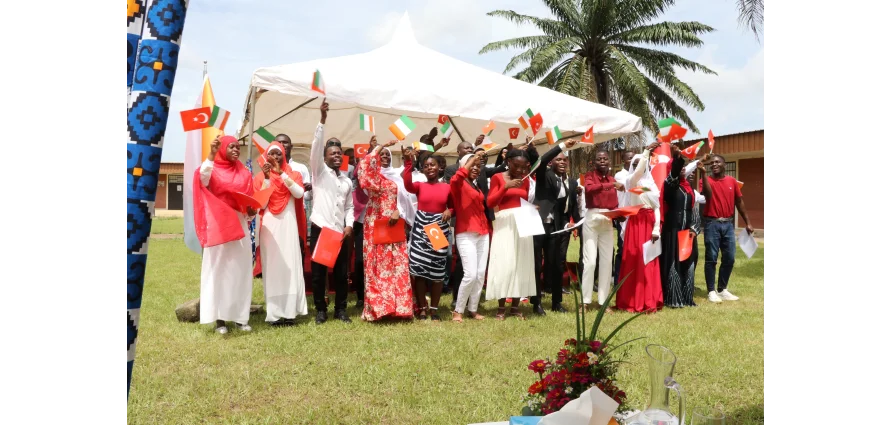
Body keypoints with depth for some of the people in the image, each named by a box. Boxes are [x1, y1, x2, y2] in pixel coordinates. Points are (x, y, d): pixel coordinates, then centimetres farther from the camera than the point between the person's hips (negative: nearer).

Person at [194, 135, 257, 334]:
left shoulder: (244, 173, 12)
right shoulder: (213, 169, 0)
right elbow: (202, 178, -24)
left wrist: (252, 211, -4)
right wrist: (211, 155, -32)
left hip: (239, 225, 4)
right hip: (218, 225, -4)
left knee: (240, 270, 4)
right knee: (218, 269, -2)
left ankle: (240, 316, 10)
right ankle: (219, 317, 2)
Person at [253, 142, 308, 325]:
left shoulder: (293, 175, 9)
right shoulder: (260, 178, 8)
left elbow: (299, 193, -10)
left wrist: (281, 174, -13)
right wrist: (267, 178, -10)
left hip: (289, 225, 0)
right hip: (269, 226, 0)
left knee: (290, 266, -2)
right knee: (272, 267, -2)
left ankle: (289, 311, 2)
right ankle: (274, 312, 1)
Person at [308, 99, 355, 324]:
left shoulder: (347, 181, 16)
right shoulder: (319, 171, 3)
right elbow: (316, 146, -11)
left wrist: (349, 225, -1)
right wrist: (323, 120, -21)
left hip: (340, 232, 4)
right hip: (320, 229, -4)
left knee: (342, 272, 6)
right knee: (318, 272, 2)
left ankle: (340, 309, 18)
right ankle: (320, 310, 14)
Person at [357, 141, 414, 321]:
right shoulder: (373, 174, 4)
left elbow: (399, 198, 13)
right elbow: (366, 163, -18)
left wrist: (397, 212, -6)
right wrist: (382, 145, -14)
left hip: (394, 224, 5)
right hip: (377, 224, -5)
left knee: (397, 265, 1)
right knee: (378, 264, -6)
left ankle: (397, 305, 6)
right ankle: (378, 307, -3)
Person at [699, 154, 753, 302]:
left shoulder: (732, 181, 9)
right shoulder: (707, 180, -2)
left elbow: (739, 202, 13)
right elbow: (708, 194, -23)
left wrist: (747, 222, 13)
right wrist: (703, 174, -27)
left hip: (728, 224, 4)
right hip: (712, 224, -4)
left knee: (729, 258, 6)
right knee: (711, 258, -2)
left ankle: (722, 289, 19)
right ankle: (711, 291, 3)